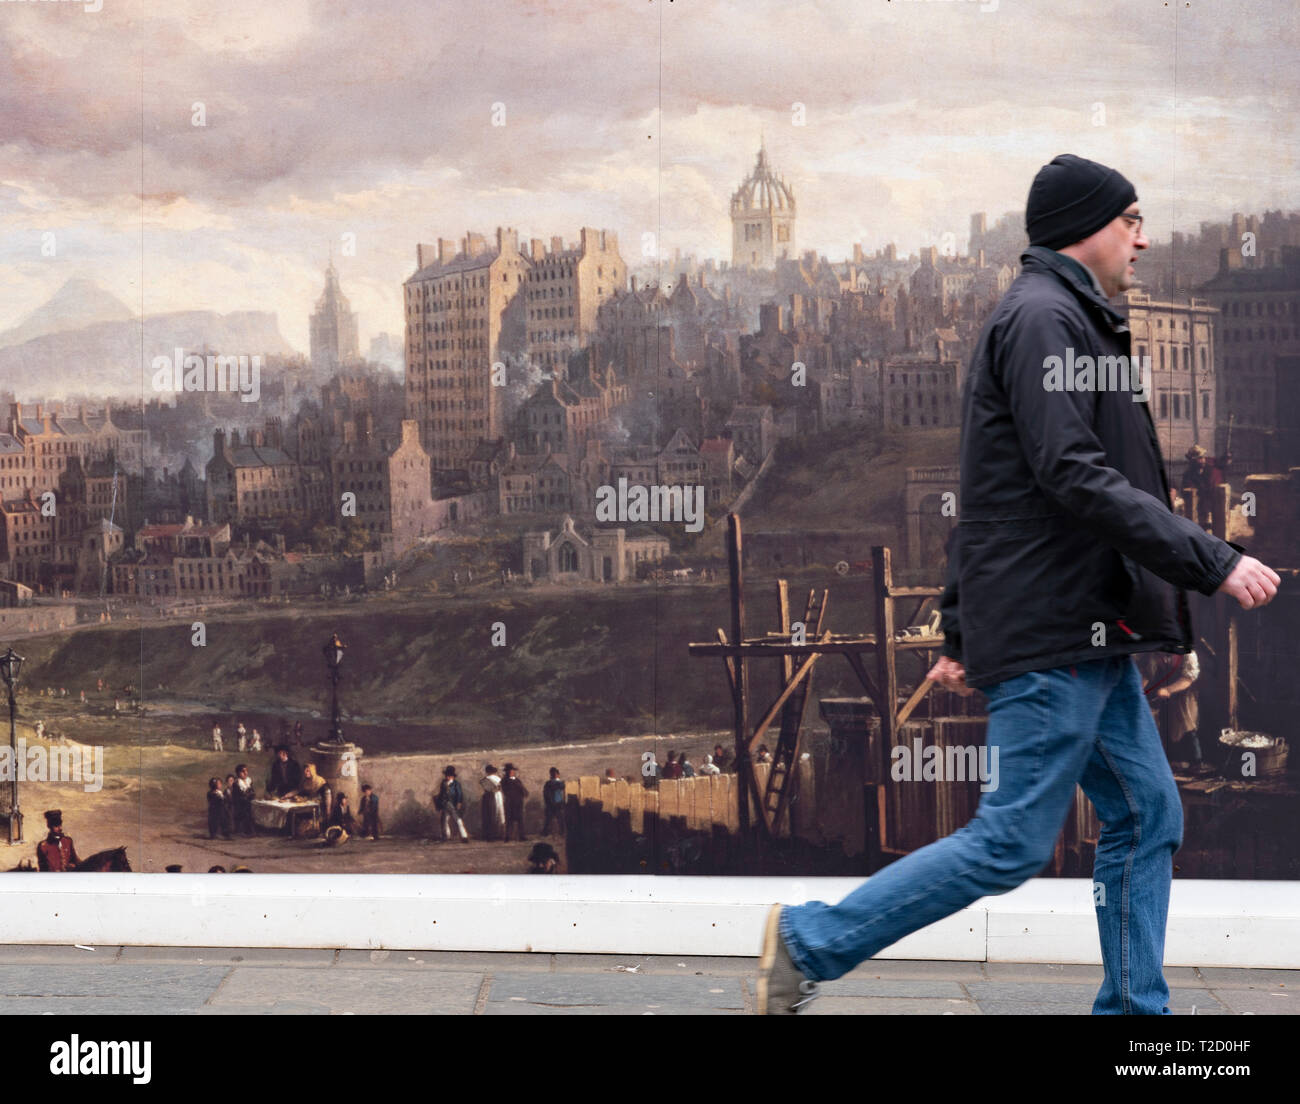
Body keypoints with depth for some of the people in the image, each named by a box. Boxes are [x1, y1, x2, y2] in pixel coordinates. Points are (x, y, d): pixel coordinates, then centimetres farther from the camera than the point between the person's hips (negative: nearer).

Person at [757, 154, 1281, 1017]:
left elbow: (1000, 492, 22)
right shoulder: (1043, 319, -12)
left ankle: (1135, 1008, 16)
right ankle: (812, 942, 1)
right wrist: (1213, 562, -21)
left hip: (1091, 635, 10)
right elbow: (1076, 477, -22)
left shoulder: (1067, 320, 21)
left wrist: (964, 632, 21)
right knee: (1015, 842, -7)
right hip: (1052, 633, -10)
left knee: (1148, 816, 10)